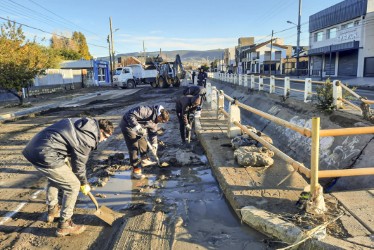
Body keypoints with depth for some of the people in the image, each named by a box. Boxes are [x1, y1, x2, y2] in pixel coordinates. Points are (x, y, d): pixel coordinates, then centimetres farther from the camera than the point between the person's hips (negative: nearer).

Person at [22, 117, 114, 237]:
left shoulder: (82, 123, 12)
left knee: (54, 178, 33)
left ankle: (52, 210, 50)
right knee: (73, 186, 0)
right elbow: (79, 164, -3)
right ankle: (64, 225, 11)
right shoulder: (87, 138, -14)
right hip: (45, 156, -10)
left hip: (33, 148, 10)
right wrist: (84, 184, 13)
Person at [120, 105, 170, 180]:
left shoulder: (154, 121, -1)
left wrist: (154, 146, -1)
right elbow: (130, 115, -34)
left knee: (143, 142, 20)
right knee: (133, 148, -11)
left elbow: (153, 133, 7)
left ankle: (145, 160, 43)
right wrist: (137, 127, -37)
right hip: (128, 125, -9)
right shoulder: (148, 111, -30)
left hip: (138, 127, 9)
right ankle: (135, 171, -6)